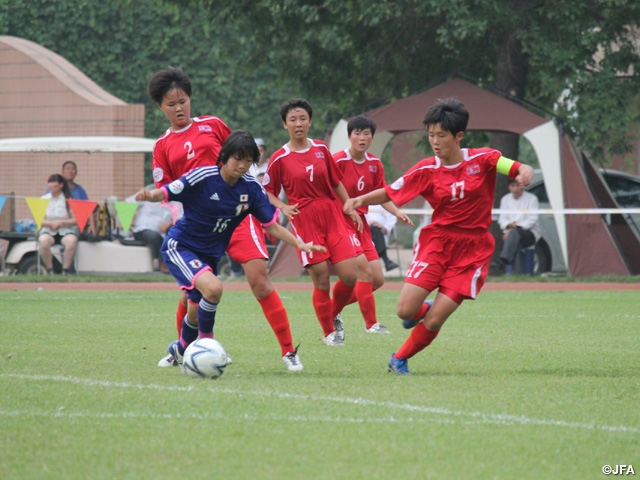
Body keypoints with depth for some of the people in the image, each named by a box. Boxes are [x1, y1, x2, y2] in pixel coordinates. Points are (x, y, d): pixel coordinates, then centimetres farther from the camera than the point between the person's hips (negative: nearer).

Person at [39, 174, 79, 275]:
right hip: (48, 231, 1)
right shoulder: (44, 199, 10)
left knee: (72, 241, -36)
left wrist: (61, 223, -18)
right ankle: (49, 270, -21)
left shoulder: (68, 200, 4)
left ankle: (65, 270, -22)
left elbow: (76, 220, -2)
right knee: (44, 241, -35)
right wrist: (51, 223, -17)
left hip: (66, 230, -1)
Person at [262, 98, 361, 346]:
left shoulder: (321, 149, 9)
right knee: (321, 280, -4)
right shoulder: (279, 158, -2)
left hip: (333, 216, 4)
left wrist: (351, 209, 13)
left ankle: (334, 314, 23)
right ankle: (329, 332, 14)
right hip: (304, 221, -3)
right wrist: (283, 207, -13)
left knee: (349, 275, -5)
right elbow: (268, 192, 4)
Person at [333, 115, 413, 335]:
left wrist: (397, 212, -3)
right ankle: (371, 324, -8)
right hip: (340, 221, -8)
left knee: (377, 280, 4)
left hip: (360, 222, 8)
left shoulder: (375, 164, 6)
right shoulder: (338, 161, -14)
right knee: (364, 271, -18)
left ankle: (333, 311, 18)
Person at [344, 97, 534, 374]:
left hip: (472, 250, -1)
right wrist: (360, 200, -17)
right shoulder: (426, 170, -2)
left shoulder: (483, 159, -5)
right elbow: (388, 193, 1)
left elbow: (521, 169, -7)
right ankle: (424, 310, 25)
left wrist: (524, 174, -31)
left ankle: (399, 360, 15)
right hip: (437, 241, 1)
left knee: (434, 321, -10)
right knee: (405, 310, -13)